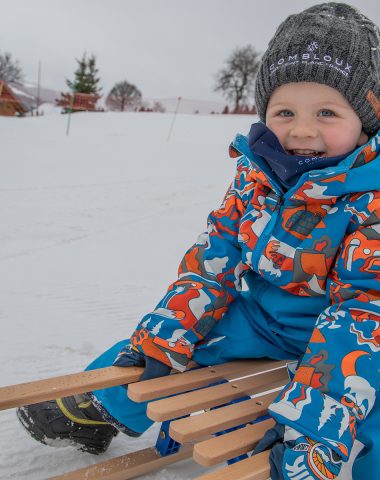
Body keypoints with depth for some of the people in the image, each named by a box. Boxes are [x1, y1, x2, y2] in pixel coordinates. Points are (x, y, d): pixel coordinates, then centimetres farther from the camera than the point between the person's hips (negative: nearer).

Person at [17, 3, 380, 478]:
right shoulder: (254, 175, -7)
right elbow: (211, 260, -2)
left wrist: (313, 421, -38)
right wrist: (159, 341, -4)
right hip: (262, 312, 4)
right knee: (155, 344, 2)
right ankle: (99, 408, 25)